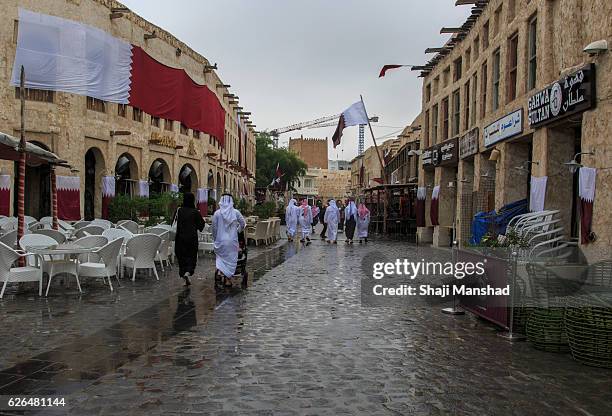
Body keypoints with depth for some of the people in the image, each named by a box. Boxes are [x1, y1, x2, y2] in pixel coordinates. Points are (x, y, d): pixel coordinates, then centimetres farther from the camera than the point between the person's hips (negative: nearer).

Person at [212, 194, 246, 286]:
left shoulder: (217, 213, -5)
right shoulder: (235, 212, -5)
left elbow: (214, 228, -2)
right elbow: (242, 224, 2)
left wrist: (215, 239, 13)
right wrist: (237, 231, 21)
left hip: (220, 240, 0)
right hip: (232, 240, 0)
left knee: (221, 257, 17)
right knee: (231, 259, 10)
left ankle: (219, 270, -7)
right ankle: (226, 279, 11)